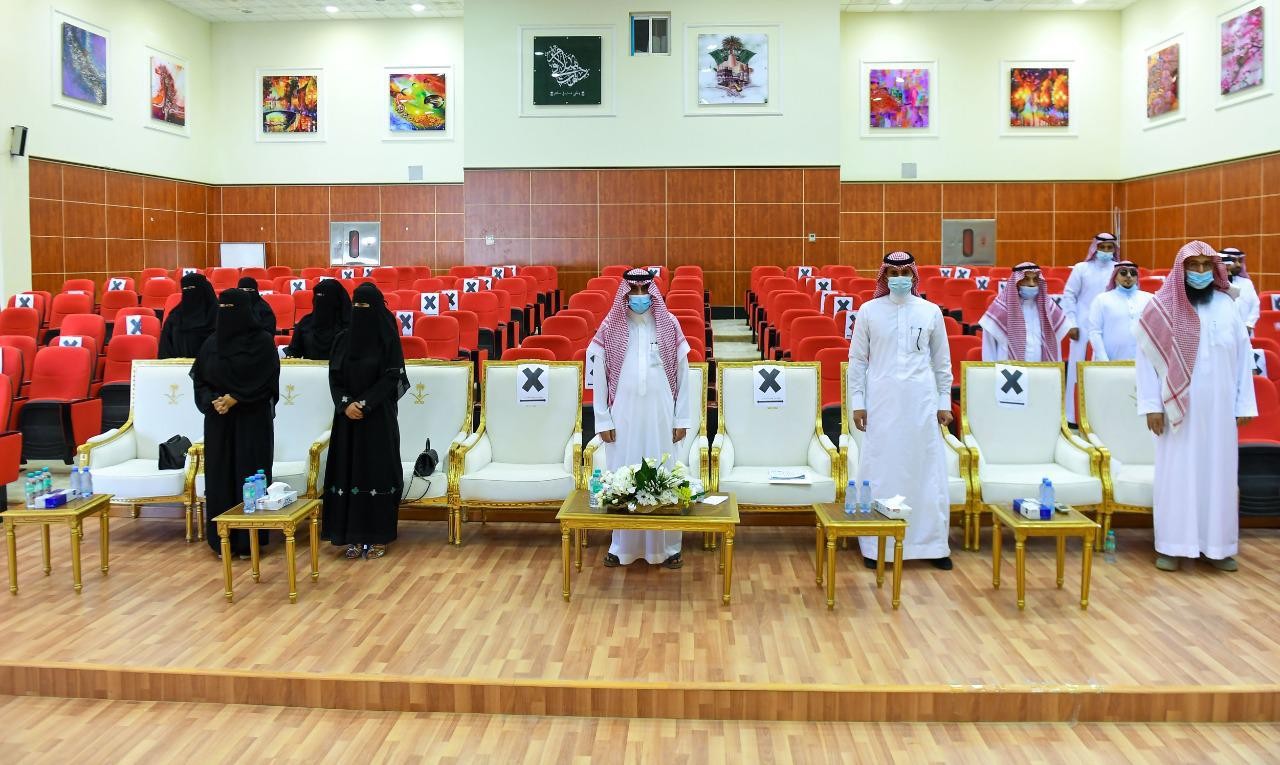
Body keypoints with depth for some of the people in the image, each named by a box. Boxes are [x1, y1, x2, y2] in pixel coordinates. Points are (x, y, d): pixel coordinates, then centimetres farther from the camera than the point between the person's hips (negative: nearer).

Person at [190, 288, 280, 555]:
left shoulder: (262, 341, -5)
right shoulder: (212, 342, 8)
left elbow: (266, 381, -10)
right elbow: (199, 379, 10)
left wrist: (234, 399, -17)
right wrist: (212, 401, -9)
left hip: (252, 420, -4)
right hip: (218, 420, 4)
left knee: (249, 474, -2)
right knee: (220, 476, 5)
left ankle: (248, 540, 5)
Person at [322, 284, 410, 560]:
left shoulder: (387, 339, -5)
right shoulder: (343, 339, 8)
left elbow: (391, 378, -10)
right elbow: (334, 377, 6)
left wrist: (365, 404, -18)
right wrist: (346, 404, -11)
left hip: (379, 417, -4)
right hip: (348, 416, 4)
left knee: (377, 472, -2)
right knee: (349, 471, 3)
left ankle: (378, 537, 5)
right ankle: (354, 536, 10)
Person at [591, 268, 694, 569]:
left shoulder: (668, 324, 0)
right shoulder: (610, 327, -1)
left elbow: (682, 372, 2)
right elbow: (599, 374, 1)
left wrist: (682, 418, 0)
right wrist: (603, 419, -2)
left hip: (659, 414, 0)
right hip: (624, 414, 0)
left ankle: (666, 547, 17)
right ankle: (621, 546, 20)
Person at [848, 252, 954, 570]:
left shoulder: (930, 311, 5)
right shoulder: (869, 311, 1)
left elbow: (942, 361, 10)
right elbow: (857, 359, 3)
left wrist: (944, 402, 8)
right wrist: (857, 402, -1)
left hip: (921, 400, 1)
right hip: (882, 400, -1)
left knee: (927, 470, 4)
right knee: (881, 470, 2)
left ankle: (933, 544, 16)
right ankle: (876, 547, 12)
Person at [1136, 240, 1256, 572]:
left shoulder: (1227, 307, 4)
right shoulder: (1162, 308, -4)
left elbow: (1243, 357, 7)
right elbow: (1146, 358, -5)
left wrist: (1244, 404, 4)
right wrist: (1152, 405, -10)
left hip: (1219, 408, 3)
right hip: (1179, 407, -3)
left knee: (1219, 473, 8)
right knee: (1176, 473, 2)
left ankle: (1218, 545, 18)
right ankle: (1171, 546, 9)